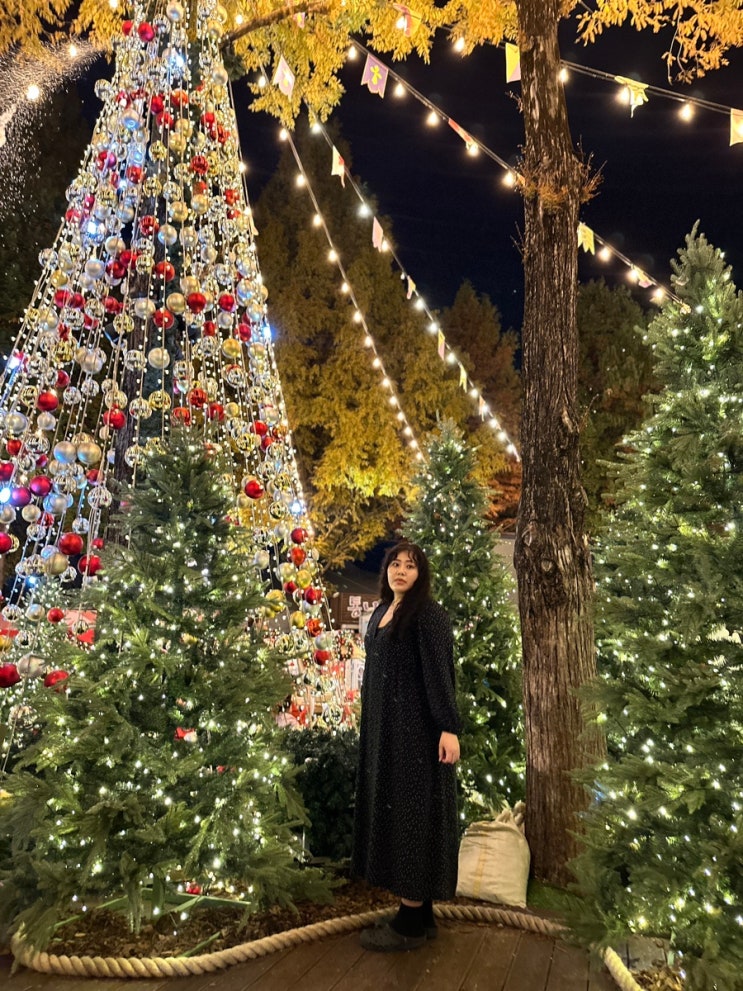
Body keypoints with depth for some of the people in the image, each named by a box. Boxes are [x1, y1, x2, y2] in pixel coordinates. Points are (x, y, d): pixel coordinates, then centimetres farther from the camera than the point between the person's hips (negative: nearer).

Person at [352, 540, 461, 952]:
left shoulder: (428, 613, -11)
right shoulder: (381, 613, 13)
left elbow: (439, 671, -17)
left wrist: (448, 727, -23)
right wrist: (370, 724, 18)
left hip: (415, 728, -9)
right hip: (384, 728, 9)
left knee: (411, 811, -2)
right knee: (392, 810, 12)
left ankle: (411, 923, 10)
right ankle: (421, 915, 23)